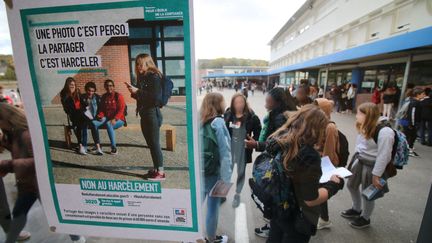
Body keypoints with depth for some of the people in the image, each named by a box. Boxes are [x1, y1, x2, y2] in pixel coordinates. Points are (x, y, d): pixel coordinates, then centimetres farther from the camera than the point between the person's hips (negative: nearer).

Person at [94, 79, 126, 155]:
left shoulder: (118, 96, -5)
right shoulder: (103, 97, 12)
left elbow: (121, 110, -13)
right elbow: (101, 109, 15)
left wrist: (114, 119, -27)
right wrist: (100, 116, -8)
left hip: (118, 119, -5)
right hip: (106, 118, 5)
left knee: (108, 124, -37)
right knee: (94, 122, -23)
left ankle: (114, 148, -29)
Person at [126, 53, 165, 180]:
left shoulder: (154, 77, -8)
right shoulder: (141, 77, 15)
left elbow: (155, 97, -17)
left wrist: (137, 91, -15)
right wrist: (134, 92, 1)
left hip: (153, 113, -8)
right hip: (144, 113, 8)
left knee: (155, 143, -5)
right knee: (150, 143, 11)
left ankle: (160, 172, 4)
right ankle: (156, 169, 22)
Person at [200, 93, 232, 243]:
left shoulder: (200, 121, 4)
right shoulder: (218, 122, -13)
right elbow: (225, 152, -16)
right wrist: (226, 177, -12)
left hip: (198, 170, 6)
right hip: (213, 172, -5)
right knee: (213, 206, 12)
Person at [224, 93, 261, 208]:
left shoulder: (251, 117, -10)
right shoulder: (227, 115, -5)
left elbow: (258, 132, 0)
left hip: (243, 149, -1)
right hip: (229, 148, 1)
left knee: (241, 172, 14)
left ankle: (237, 194, 35)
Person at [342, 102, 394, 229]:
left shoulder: (384, 131, -26)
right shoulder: (366, 127, 0)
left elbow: (384, 156, -24)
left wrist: (376, 175, -19)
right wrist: (355, 160, 15)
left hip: (371, 166, -8)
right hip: (359, 162, 8)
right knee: (351, 185, 22)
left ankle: (365, 218, 37)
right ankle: (356, 209, 47)